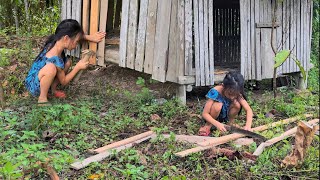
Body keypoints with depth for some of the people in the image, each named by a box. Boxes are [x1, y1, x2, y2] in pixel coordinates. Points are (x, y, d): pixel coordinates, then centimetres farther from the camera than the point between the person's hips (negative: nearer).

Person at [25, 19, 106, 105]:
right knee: (51, 68, -39)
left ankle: (53, 89, 12)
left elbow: (74, 35, 11)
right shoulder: (55, 59, -31)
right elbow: (63, 81, -14)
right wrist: (78, 67, -11)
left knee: (67, 62, 5)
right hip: (33, 85, -10)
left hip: (42, 80, 10)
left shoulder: (55, 42, -9)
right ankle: (42, 98, -17)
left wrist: (90, 37, 0)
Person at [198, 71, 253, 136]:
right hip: (213, 117, -3)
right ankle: (208, 126, -13)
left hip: (225, 115, 3)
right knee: (218, 105, -35)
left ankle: (230, 122, 0)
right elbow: (204, 114, -30)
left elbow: (248, 110, -22)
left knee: (237, 104, -25)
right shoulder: (215, 92, -32)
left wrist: (248, 125, -39)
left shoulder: (237, 93, -20)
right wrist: (217, 124, -44)